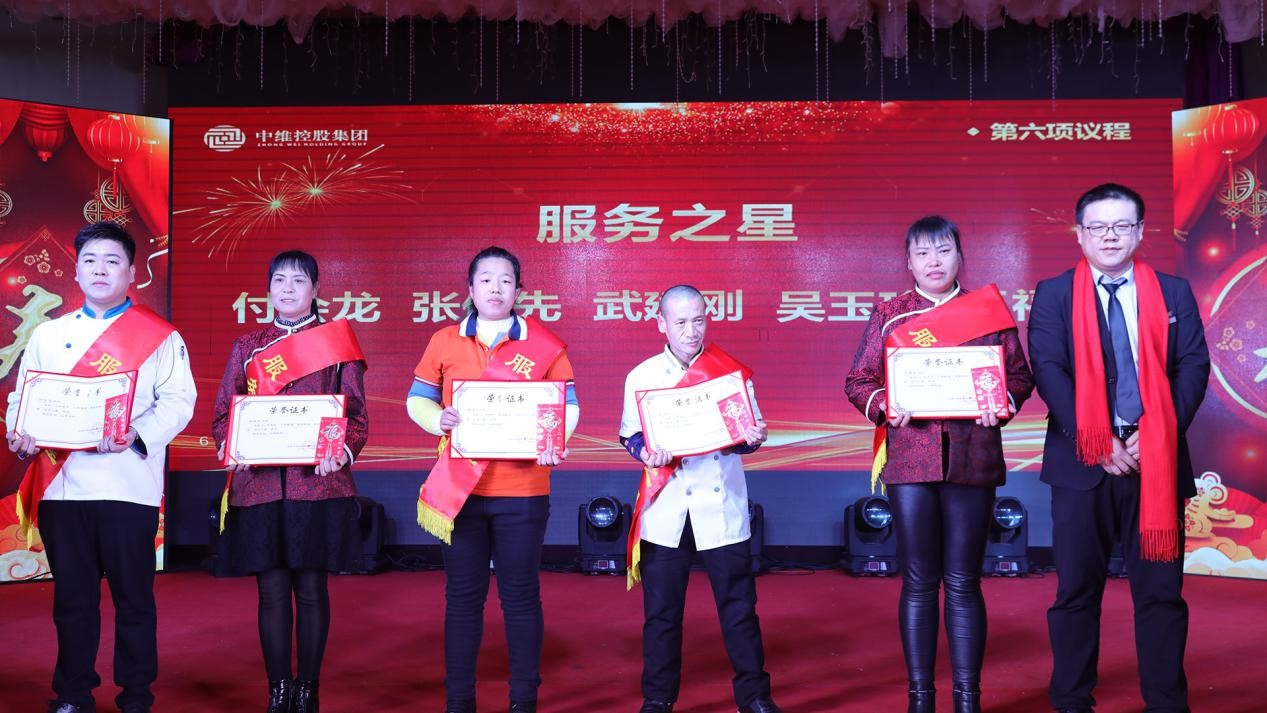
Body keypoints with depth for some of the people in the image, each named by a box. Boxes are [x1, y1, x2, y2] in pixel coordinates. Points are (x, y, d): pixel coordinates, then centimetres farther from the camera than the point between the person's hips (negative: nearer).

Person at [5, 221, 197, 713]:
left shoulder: (160, 336, 4)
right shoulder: (48, 335, 15)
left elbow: (177, 400, -4)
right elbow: (23, 396, 14)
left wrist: (136, 435, -20)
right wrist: (19, 434, -6)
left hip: (128, 483, -3)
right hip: (61, 485, 3)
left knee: (133, 597, 3)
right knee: (72, 597, 10)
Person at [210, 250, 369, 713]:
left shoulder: (338, 343, 6)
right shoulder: (246, 347, 13)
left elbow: (357, 415, 2)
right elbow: (223, 413, 11)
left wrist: (340, 452, -17)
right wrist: (231, 446, -10)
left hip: (319, 483, -2)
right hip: (259, 484, 2)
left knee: (311, 588, 2)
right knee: (272, 590, 4)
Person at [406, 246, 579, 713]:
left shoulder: (545, 345, 2)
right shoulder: (444, 342, 6)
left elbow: (569, 407, 5)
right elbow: (417, 401, 10)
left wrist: (554, 443, -15)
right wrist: (439, 420, -12)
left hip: (522, 490, -1)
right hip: (459, 488, 1)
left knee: (520, 595, 6)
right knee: (463, 596, 8)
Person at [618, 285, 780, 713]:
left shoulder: (733, 372, 4)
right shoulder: (642, 377, 5)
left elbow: (748, 433, 8)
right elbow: (630, 435, 8)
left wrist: (754, 437, -14)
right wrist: (646, 452, -14)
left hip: (722, 507, 0)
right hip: (665, 511, 0)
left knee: (738, 604, 3)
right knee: (661, 608, 5)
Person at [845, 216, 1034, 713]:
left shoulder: (988, 310, 7)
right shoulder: (888, 316, 7)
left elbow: (1020, 374, 10)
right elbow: (859, 381, 6)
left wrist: (1001, 403, -10)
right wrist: (884, 406, -13)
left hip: (973, 460, 0)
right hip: (910, 458, 0)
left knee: (963, 582, 4)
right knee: (919, 583, 5)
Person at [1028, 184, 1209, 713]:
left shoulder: (1174, 293, 10)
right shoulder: (1053, 294, 4)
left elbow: (1193, 367, 2)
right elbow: (1048, 370, -6)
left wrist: (1155, 436, -12)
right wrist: (1098, 443, -15)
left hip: (1157, 459, 1)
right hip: (1083, 460, -1)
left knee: (1161, 589, 5)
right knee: (1077, 590, 5)